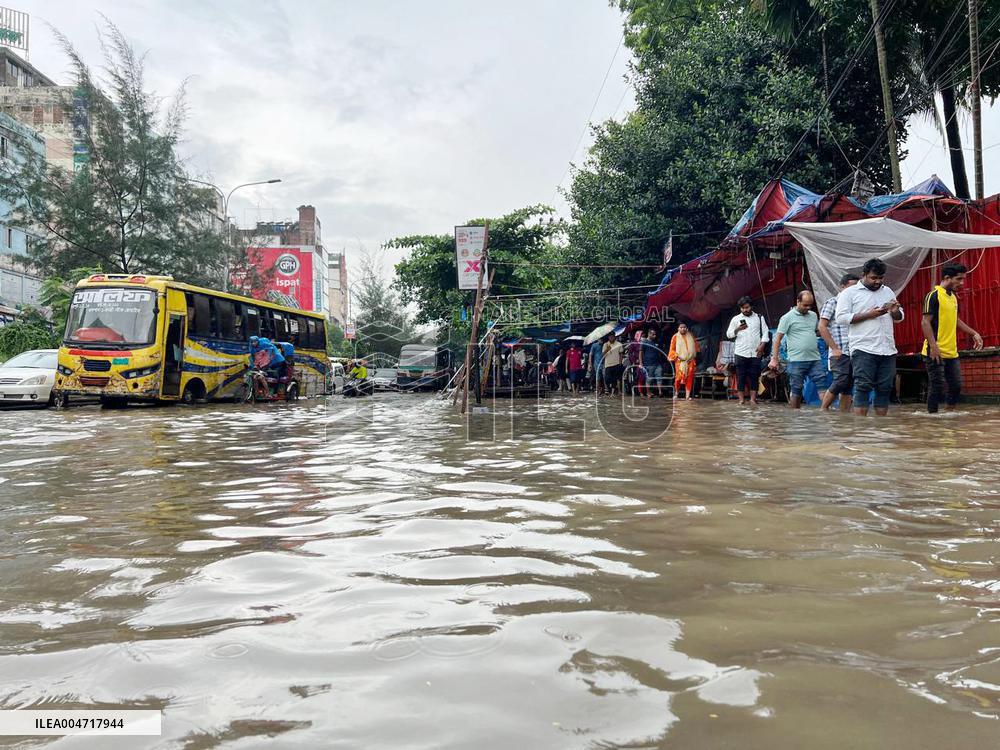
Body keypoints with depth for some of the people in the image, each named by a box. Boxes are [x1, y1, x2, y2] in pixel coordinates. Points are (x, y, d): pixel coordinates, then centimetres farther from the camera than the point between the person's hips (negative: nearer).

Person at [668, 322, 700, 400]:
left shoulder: (691, 337, 12)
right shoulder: (675, 337, 5)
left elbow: (696, 347, 18)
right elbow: (672, 349, 5)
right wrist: (677, 356, -8)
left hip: (690, 360, 2)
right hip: (680, 360, -2)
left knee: (689, 377, -5)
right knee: (679, 377, -12)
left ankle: (687, 395, -4)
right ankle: (676, 393, 7)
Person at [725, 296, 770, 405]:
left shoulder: (759, 318, 12)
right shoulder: (736, 319, 8)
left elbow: (765, 332, 8)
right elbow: (728, 334, 5)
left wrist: (762, 345, -5)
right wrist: (738, 329, -13)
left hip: (755, 353, 1)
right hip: (741, 352, -1)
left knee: (754, 376, 0)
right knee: (741, 376, -2)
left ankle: (753, 399, 4)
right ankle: (741, 399, 1)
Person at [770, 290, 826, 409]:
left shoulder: (813, 315, 14)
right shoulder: (787, 317, -3)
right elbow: (778, 338, -5)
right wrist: (774, 359, -10)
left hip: (815, 359, 5)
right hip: (797, 360, -5)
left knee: (822, 384, -5)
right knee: (796, 390, 2)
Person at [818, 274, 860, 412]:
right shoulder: (832, 302, 1)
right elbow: (822, 327, -6)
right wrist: (835, 348, -11)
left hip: (854, 352, 6)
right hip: (840, 352, -6)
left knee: (849, 385, 5)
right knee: (841, 381, -14)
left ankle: (845, 413, 8)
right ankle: (823, 409, -2)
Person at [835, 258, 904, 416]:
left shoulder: (888, 291, 20)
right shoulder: (850, 293, 2)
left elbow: (899, 318, 24)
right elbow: (841, 317, -8)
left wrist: (895, 312, 0)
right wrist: (868, 315, -14)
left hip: (888, 349, 6)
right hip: (863, 350, -6)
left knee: (885, 388, 5)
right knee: (863, 387, -8)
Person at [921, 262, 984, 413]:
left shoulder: (953, 297, 15)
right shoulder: (933, 296, -11)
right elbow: (925, 322, -16)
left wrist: (974, 333, 24)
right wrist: (933, 346, -22)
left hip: (952, 352, 8)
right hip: (936, 353, -8)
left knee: (956, 386, 10)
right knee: (937, 387, -5)